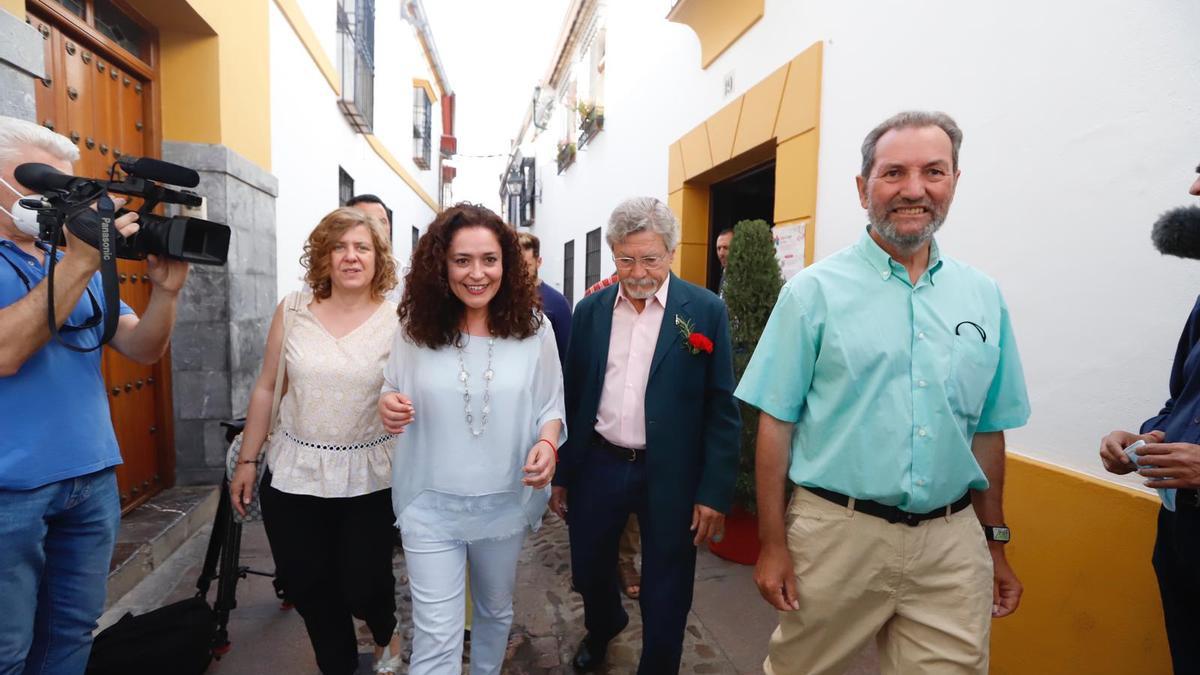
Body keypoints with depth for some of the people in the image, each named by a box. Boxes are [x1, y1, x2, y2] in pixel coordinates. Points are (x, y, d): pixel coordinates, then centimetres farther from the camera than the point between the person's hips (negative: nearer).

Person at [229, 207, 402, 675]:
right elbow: (266, 389, 5)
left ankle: (386, 635, 41)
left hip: (368, 479, -2)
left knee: (363, 585, 4)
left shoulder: (397, 321, -7)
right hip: (293, 474, 3)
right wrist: (247, 461, 7)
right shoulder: (292, 311, -1)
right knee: (308, 587, 13)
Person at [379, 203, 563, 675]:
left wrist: (547, 444, -21)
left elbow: (551, 404, -1)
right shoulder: (416, 327, -9)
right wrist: (388, 405, -20)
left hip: (504, 502, 2)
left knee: (495, 611, 25)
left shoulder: (533, 328, -9)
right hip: (431, 504, -1)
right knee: (435, 636, 1)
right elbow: (393, 390, 4)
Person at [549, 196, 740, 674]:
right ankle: (602, 627, 54)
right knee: (589, 571, 21)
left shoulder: (705, 311, -8)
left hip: (670, 475, -3)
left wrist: (715, 492, -10)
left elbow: (722, 410, -7)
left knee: (665, 601, 10)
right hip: (597, 467, 4)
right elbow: (572, 397, 7)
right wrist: (561, 473, 8)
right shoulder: (590, 310, 2)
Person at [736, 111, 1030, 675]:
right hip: (836, 532, -3)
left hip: (953, 544, 3)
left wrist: (994, 543, 13)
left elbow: (987, 430, 12)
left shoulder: (984, 298, 5)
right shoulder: (816, 290, -7)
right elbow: (776, 423, -8)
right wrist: (772, 544, -8)